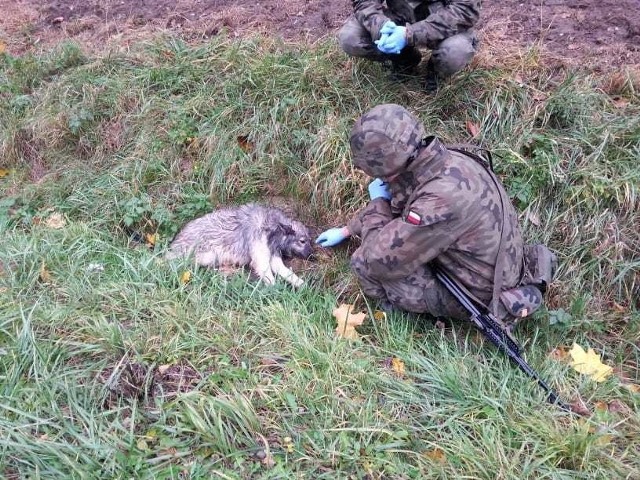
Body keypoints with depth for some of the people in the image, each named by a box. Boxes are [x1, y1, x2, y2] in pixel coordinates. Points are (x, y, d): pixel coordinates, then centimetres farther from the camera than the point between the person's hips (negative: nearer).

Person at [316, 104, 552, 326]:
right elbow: (395, 196, 13)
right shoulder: (444, 160, -8)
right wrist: (348, 230, 21)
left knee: (364, 260, -17)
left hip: (480, 295, -8)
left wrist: (377, 201, -11)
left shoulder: (442, 199, -37)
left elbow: (379, 261, -27)